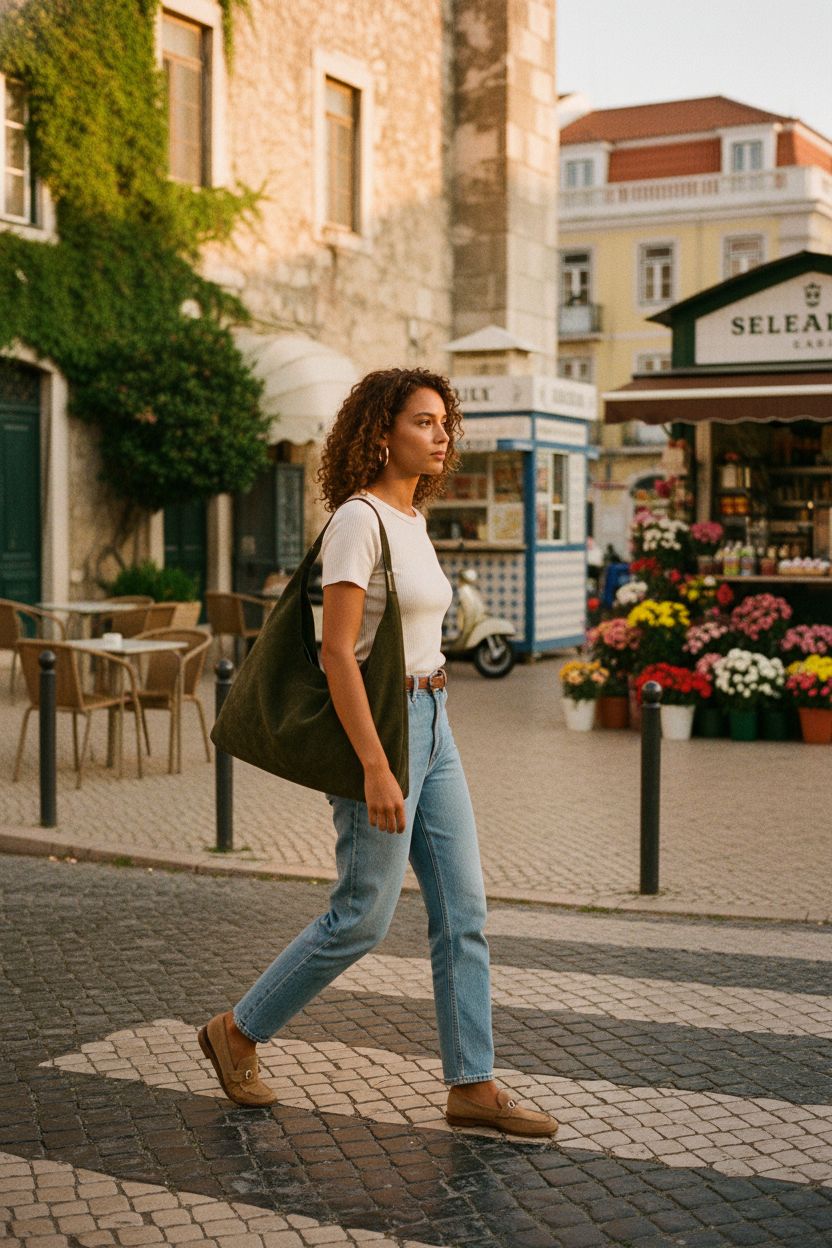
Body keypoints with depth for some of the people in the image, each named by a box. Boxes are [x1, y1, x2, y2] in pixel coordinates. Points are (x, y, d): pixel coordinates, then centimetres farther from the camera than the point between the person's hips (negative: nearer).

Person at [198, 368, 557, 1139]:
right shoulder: (357, 520, -16)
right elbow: (337, 654, -21)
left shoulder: (411, 521, 12)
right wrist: (375, 769, -24)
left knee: (462, 908, 5)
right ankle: (238, 1033, 20)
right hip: (373, 726, -9)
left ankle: (472, 1085, 12)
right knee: (362, 918, 1)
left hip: (430, 726, 9)